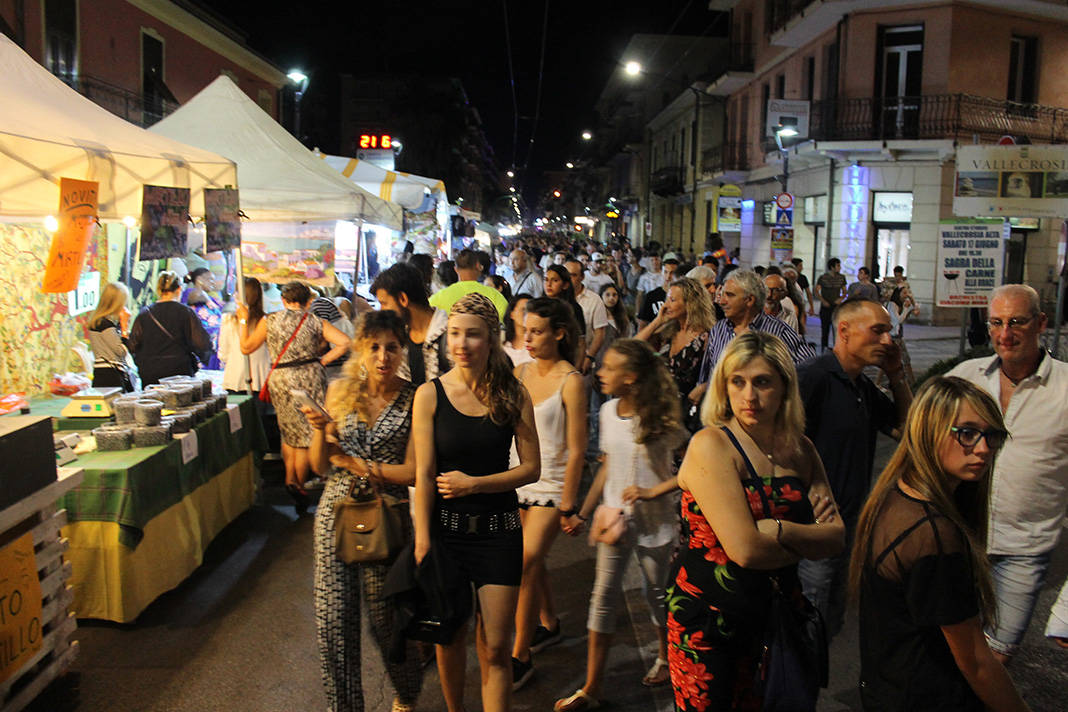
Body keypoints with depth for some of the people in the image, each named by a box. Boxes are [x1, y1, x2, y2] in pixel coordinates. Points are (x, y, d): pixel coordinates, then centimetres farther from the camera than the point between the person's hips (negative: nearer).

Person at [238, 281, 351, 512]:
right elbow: (344, 343, -7)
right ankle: (299, 486, 11)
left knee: (289, 432, 19)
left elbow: (246, 347, 11)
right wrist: (322, 361, 1)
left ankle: (290, 478, 12)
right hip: (311, 378, 0)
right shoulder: (315, 322, 2)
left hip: (281, 380, 1)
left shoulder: (269, 321, 1)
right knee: (306, 435, 7)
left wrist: (243, 320, 22)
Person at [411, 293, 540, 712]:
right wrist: (422, 544, -10)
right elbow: (423, 476, -7)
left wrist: (474, 483, -12)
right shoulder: (430, 395, -5)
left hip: (499, 531, 0)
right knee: (449, 637, 15)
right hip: (446, 529, 0)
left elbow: (531, 468, -2)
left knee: (495, 649, 0)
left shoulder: (513, 395, -3)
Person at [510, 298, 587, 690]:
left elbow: (576, 451, -12)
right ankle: (548, 624, 38)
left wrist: (569, 507, -13)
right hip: (519, 481, 6)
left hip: (551, 486, -6)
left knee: (526, 566, -8)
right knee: (531, 562, 16)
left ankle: (520, 656, 4)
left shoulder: (570, 381, -12)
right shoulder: (520, 373, 4)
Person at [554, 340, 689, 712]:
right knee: (603, 596, 2)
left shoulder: (660, 417, -15)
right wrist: (584, 511, 11)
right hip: (614, 516, 4)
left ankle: (666, 656, 41)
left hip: (653, 519, -4)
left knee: (656, 592, 13)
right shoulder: (608, 412, 0)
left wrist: (652, 491, -20)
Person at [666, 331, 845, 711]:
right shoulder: (711, 444, -16)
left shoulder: (799, 449, 4)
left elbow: (836, 537, -2)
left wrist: (777, 531, -18)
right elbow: (745, 548, -24)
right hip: (706, 617, -5)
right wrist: (808, 538, -9)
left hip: (775, 610, 5)